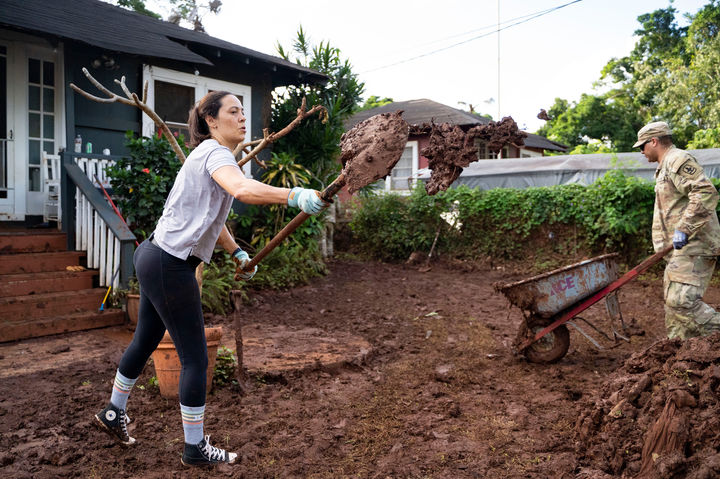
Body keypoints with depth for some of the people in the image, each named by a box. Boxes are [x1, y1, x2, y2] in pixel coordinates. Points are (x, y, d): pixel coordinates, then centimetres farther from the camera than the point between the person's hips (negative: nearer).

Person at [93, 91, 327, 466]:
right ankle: (195, 448, 15)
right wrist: (294, 196, -52)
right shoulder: (215, 154, -16)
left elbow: (209, 217, 23)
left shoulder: (210, 155, 17)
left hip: (154, 259, 11)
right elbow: (243, 189, -40)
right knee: (195, 357, 0)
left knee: (145, 340, 25)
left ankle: (113, 413, 46)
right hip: (169, 267, -11)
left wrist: (237, 253, 15)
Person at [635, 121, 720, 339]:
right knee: (673, 299, 12)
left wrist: (684, 230, -24)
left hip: (694, 245, -11)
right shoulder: (664, 167, 24)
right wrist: (663, 245, 23)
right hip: (682, 247, 11)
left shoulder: (678, 160, -9)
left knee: (682, 300, -19)